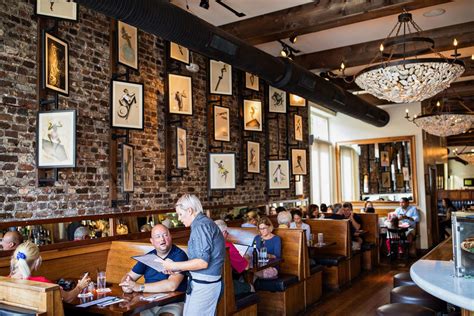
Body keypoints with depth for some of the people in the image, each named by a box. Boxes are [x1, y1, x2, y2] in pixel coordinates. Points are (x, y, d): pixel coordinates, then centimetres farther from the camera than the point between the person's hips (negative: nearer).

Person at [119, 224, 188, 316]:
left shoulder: (179, 255, -10)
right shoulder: (148, 257, 10)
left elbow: (171, 285, -22)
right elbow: (129, 276, 16)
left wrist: (139, 287, -20)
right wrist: (126, 285, -9)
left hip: (173, 303, -5)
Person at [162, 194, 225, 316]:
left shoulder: (201, 225, -16)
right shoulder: (203, 223, 13)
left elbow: (202, 262, -22)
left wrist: (174, 266, -13)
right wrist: (178, 268, 11)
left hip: (204, 283, -9)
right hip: (203, 281, 9)